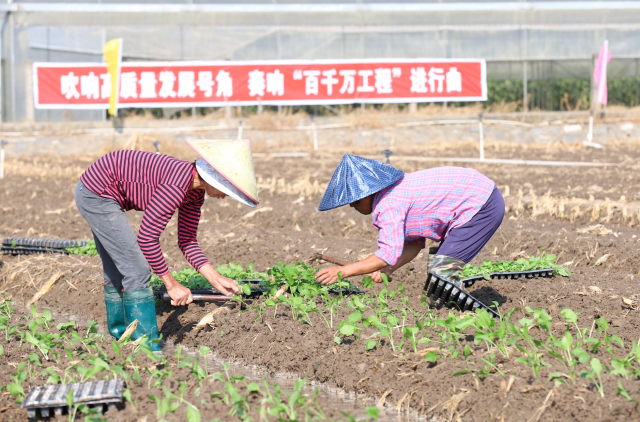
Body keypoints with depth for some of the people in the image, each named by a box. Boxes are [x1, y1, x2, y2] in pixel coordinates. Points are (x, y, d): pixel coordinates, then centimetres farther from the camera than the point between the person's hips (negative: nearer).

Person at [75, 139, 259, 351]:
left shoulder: (195, 192, 1)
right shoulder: (178, 185, -28)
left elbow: (187, 240, 9)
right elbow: (146, 238, -26)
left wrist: (215, 278, -1)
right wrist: (171, 284, -18)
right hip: (97, 194, -10)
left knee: (117, 271, 21)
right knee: (137, 271, -9)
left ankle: (120, 335, 36)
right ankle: (148, 350, -5)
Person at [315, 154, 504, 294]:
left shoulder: (388, 204, -21)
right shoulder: (395, 191, 11)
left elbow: (389, 254, -26)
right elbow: (415, 243, 10)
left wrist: (343, 271, -24)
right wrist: (388, 269, -4)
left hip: (481, 205, -10)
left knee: (441, 270, -12)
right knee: (438, 266, 15)